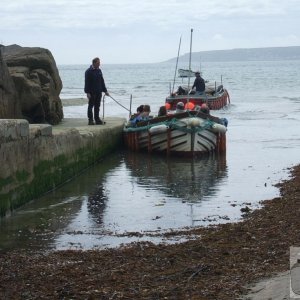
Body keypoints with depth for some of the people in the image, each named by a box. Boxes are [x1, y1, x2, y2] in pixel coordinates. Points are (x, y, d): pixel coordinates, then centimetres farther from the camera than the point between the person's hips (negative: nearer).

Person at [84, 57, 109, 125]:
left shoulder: (99, 70, 11)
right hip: (92, 92, -6)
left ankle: (97, 119, 15)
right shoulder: (89, 71, -9)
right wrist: (87, 92, -17)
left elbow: (102, 81, 18)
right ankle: (90, 120, 4)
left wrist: (105, 91, 15)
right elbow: (87, 83, -11)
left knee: (97, 106, 10)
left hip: (98, 92, 6)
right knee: (91, 106, 1)